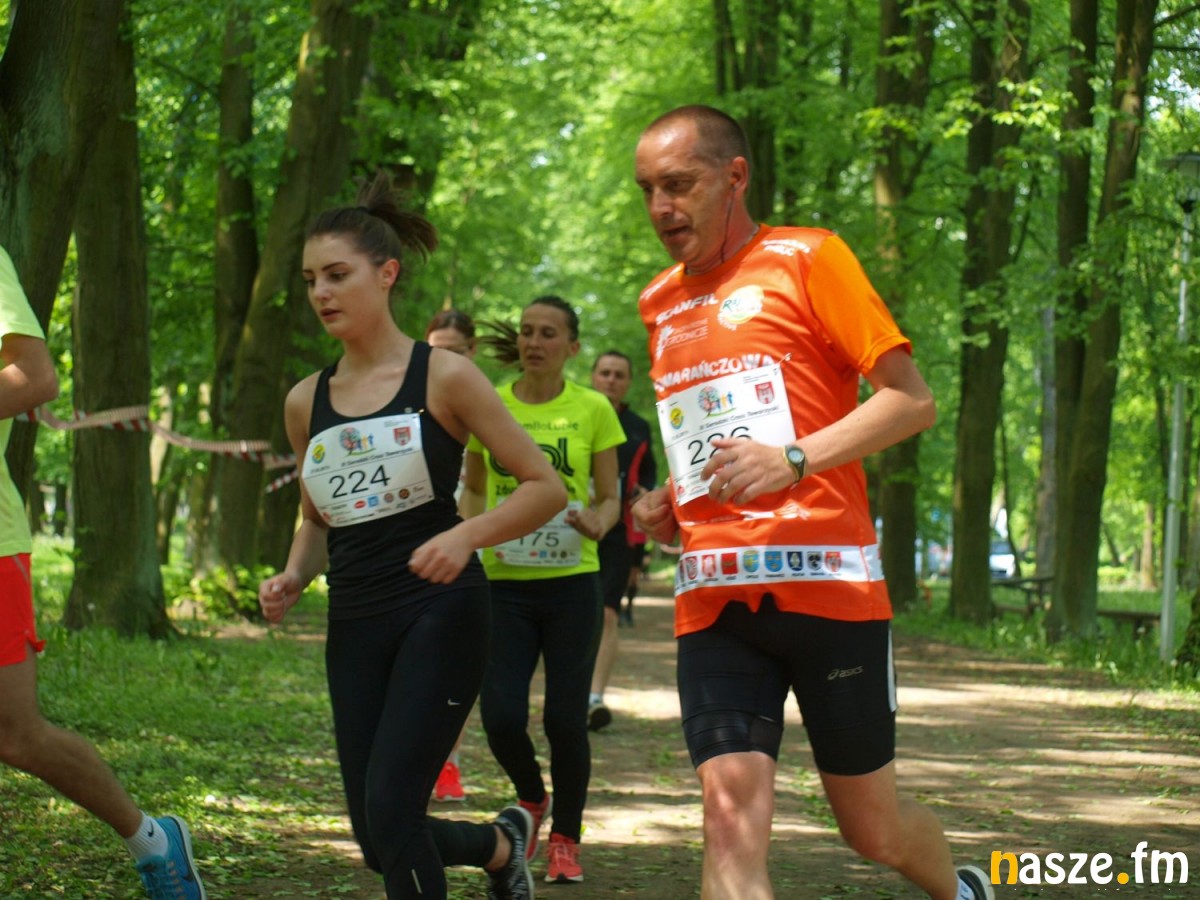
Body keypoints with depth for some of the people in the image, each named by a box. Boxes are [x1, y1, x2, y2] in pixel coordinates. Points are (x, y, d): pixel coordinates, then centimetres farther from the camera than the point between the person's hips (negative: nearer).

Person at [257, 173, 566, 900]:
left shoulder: (443, 377, -4)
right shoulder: (306, 403, 9)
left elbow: (546, 487, -4)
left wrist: (466, 535, -21)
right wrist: (294, 578, 2)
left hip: (440, 614, -5)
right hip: (355, 627, 5)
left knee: (390, 811, -18)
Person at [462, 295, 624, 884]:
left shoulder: (592, 410, 1)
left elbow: (609, 497, 7)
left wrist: (597, 521, -15)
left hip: (571, 580, -1)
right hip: (504, 579, 1)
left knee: (565, 718, -2)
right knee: (500, 714, -7)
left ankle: (565, 838, 19)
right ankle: (530, 796, 26)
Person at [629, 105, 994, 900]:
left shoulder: (807, 259, -1)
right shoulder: (661, 303, 17)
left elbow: (912, 399, -7)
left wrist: (793, 461, -19)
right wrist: (668, 505, 11)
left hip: (825, 581, -4)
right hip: (714, 596, 4)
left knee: (873, 827, 8)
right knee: (732, 818, -13)